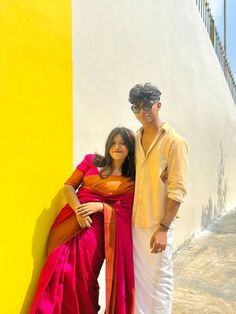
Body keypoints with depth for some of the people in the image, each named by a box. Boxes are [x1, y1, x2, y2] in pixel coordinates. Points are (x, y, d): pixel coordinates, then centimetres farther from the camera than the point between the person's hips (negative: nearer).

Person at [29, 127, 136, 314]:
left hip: (97, 227, -1)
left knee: (83, 277, 4)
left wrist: (99, 206, -14)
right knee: (59, 270, -5)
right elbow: (69, 186, 5)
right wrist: (78, 209, -12)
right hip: (71, 220, 2)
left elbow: (125, 210, 1)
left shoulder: (132, 179, 5)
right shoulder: (91, 161, 9)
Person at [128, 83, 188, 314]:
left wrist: (163, 228, -16)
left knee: (159, 277, 8)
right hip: (135, 221, 5)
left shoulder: (174, 142, -9)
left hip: (158, 224, -5)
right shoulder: (134, 139, 7)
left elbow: (177, 191, -13)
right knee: (139, 276, 16)